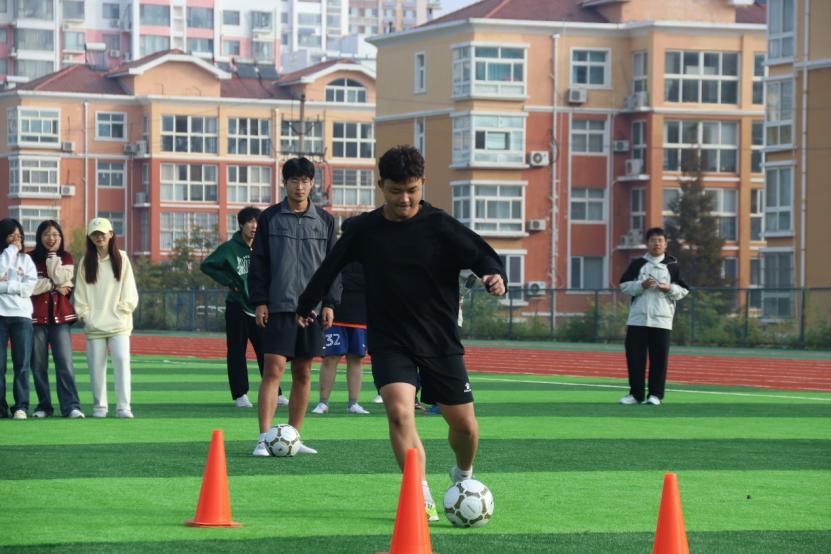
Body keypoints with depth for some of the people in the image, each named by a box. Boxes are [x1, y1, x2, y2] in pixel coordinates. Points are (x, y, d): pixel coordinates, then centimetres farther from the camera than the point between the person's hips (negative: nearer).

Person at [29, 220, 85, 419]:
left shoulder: (66, 258, 10)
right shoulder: (30, 258, 4)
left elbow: (62, 279, -8)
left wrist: (52, 256, -4)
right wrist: (54, 285, -8)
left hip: (60, 316, 0)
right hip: (37, 317, 0)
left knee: (65, 363, -9)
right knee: (38, 365, 2)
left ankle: (71, 406, -14)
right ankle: (43, 406, 10)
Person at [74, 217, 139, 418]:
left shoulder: (121, 259, 6)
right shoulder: (85, 263, 8)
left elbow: (129, 291, 5)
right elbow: (80, 293, 8)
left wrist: (123, 310, -4)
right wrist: (85, 315, -1)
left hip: (119, 324, -1)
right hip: (94, 325, 1)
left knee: (122, 360, -13)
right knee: (96, 365, 1)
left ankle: (123, 406, -12)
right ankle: (99, 406, 10)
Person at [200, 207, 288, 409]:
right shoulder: (230, 248, -5)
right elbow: (207, 265, -3)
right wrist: (228, 281, -9)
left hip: (260, 308, 3)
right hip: (237, 308, -3)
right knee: (237, 352, 1)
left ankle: (275, 394, 9)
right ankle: (240, 395, 5)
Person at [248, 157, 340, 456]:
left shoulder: (325, 220, 9)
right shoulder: (269, 218, 3)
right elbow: (258, 263, 3)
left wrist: (330, 303, 2)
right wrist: (259, 301, -4)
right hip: (278, 306, -3)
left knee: (303, 373, 6)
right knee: (273, 368, -11)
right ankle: (264, 438, -13)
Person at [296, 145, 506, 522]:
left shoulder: (440, 227, -6)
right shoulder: (364, 230, 2)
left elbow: (481, 255, -13)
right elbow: (330, 267, 17)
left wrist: (495, 276, -35)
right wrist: (306, 305, 26)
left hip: (441, 342, 0)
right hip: (389, 343, 0)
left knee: (463, 424, 5)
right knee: (399, 411, -23)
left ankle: (463, 476, 39)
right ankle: (421, 498, -21)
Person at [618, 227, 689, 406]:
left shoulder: (673, 265, 6)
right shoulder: (637, 264, 8)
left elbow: (684, 290, 7)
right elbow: (624, 286, 5)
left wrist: (670, 288, -12)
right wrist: (641, 285, -11)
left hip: (661, 320, -1)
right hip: (637, 319, 1)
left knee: (659, 358, -3)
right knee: (635, 357, 2)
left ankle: (655, 394, 4)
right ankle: (636, 393, 11)